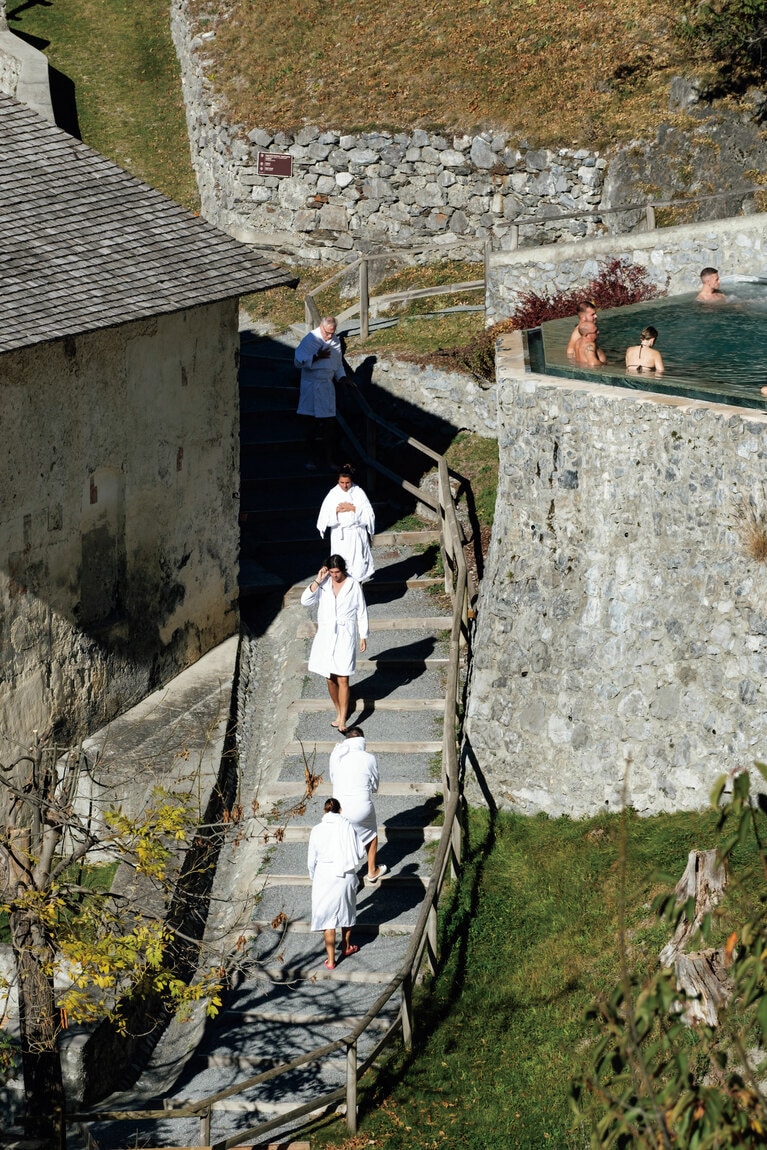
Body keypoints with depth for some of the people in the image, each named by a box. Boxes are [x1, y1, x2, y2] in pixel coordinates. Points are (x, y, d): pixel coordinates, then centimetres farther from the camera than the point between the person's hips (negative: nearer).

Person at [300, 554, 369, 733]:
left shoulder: (353, 586, -5)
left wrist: (363, 636, 1)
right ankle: (339, 712, 27)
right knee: (330, 678, 10)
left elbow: (361, 612, 1)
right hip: (326, 636, 3)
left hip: (345, 637, -3)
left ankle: (342, 720, -9)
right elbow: (305, 601, -9)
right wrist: (317, 581, -14)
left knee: (343, 679, -9)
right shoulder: (323, 585, 1)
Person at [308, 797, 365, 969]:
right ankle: (346, 947, 40)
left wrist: (313, 878, 17)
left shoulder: (317, 830, -5)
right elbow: (361, 853, -3)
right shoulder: (348, 826, -5)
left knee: (328, 918, 6)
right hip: (347, 875, 1)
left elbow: (312, 860, 0)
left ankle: (331, 960, 8)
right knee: (346, 912, 23)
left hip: (325, 877, -1)